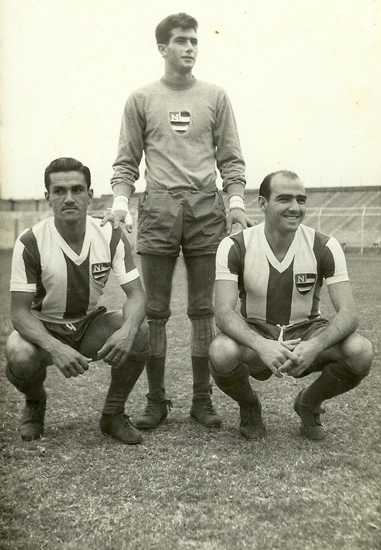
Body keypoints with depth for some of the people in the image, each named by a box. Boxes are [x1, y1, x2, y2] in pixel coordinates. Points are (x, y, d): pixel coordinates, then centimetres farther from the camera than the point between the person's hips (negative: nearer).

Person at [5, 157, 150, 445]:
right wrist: (56, 348, -38)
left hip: (91, 324, 2)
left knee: (140, 332, -26)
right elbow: (20, 312, -19)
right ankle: (35, 403, 5)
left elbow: (136, 294, -15)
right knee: (20, 358, -34)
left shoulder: (111, 236, -13)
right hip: (44, 328, -2)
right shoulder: (30, 243, -19)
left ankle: (113, 413, -2)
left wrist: (127, 329, -39)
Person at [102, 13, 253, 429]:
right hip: (157, 210, 0)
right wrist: (120, 200, -6)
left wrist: (236, 201, -3)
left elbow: (230, 159, 11)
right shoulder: (141, 99, 12)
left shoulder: (215, 97, 14)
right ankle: (156, 400, 13)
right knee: (155, 311, 2)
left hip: (206, 210, 1)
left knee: (202, 310, 4)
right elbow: (127, 162, 10)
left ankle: (202, 399, 15)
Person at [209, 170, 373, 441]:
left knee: (361, 351, -28)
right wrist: (261, 345, -44)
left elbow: (348, 313, -19)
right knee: (222, 353, -35)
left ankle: (310, 404, 6)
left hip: (307, 334, 2)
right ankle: (249, 407, 3)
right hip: (256, 337, -1)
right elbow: (224, 313, -24)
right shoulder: (235, 247, -14)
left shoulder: (325, 247, -12)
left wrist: (315, 346, -40)